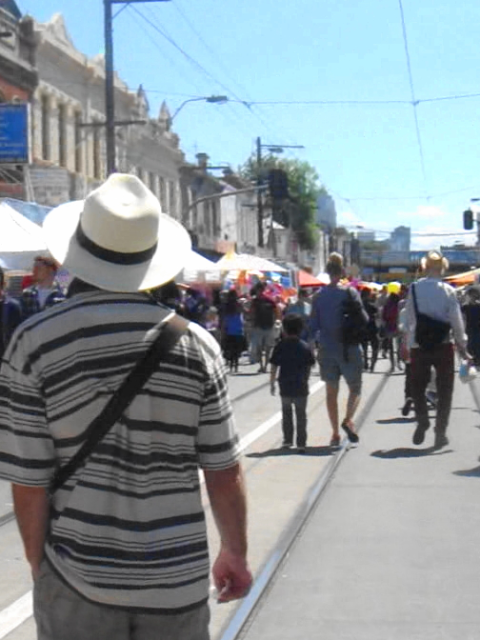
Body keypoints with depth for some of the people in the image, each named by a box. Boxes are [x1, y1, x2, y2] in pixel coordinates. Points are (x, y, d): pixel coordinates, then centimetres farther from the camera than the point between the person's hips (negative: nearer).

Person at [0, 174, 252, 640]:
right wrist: (235, 553, 12)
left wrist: (40, 567, 7)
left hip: (76, 583, -1)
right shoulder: (194, 342, -6)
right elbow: (224, 471, -2)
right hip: (178, 579, 1)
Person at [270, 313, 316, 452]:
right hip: (301, 387, 0)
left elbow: (274, 367, -6)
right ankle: (301, 444, 4)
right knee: (301, 415, 6)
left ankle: (287, 440, 22)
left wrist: (272, 383, 3)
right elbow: (309, 367, 0)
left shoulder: (280, 346, -7)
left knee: (286, 413, 18)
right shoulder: (305, 347, -4)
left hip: (285, 386, 0)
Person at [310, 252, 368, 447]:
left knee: (331, 391, 12)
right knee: (355, 388, 9)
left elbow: (313, 326, 3)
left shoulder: (319, 295, 0)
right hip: (349, 348, -3)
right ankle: (348, 419, -16)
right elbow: (363, 319, -8)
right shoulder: (349, 292, -9)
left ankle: (335, 432, 10)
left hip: (327, 349, 3)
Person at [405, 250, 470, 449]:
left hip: (419, 347, 1)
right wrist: (462, 345, 1)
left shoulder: (413, 289, -4)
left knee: (418, 387, 16)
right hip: (443, 346, -1)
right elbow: (456, 320, -7)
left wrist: (408, 343, 7)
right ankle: (440, 432, 7)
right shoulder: (447, 291, -8)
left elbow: (408, 319, -1)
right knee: (444, 390, 10)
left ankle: (422, 420, -5)